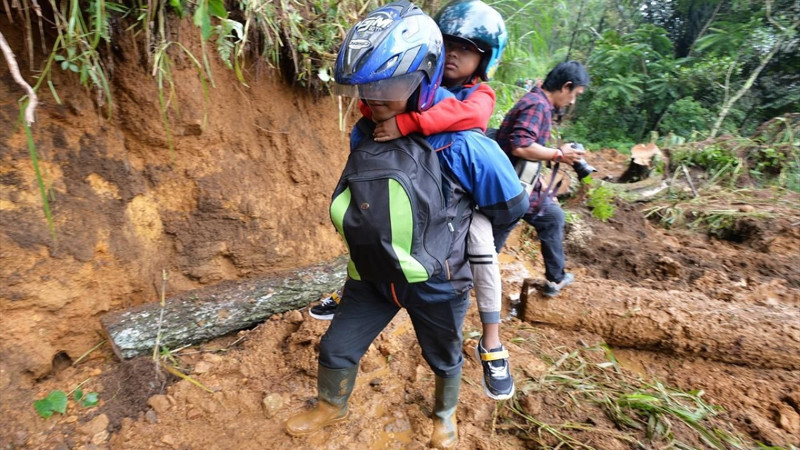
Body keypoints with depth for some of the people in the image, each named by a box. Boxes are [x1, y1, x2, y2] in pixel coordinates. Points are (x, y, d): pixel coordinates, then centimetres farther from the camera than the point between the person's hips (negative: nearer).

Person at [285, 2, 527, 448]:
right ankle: (331, 407, 48)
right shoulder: (364, 134, -8)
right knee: (337, 348, 15)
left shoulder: (461, 142, -25)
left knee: (444, 358, 22)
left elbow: (511, 206, -11)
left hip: (436, 281, -3)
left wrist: (465, 250, 2)